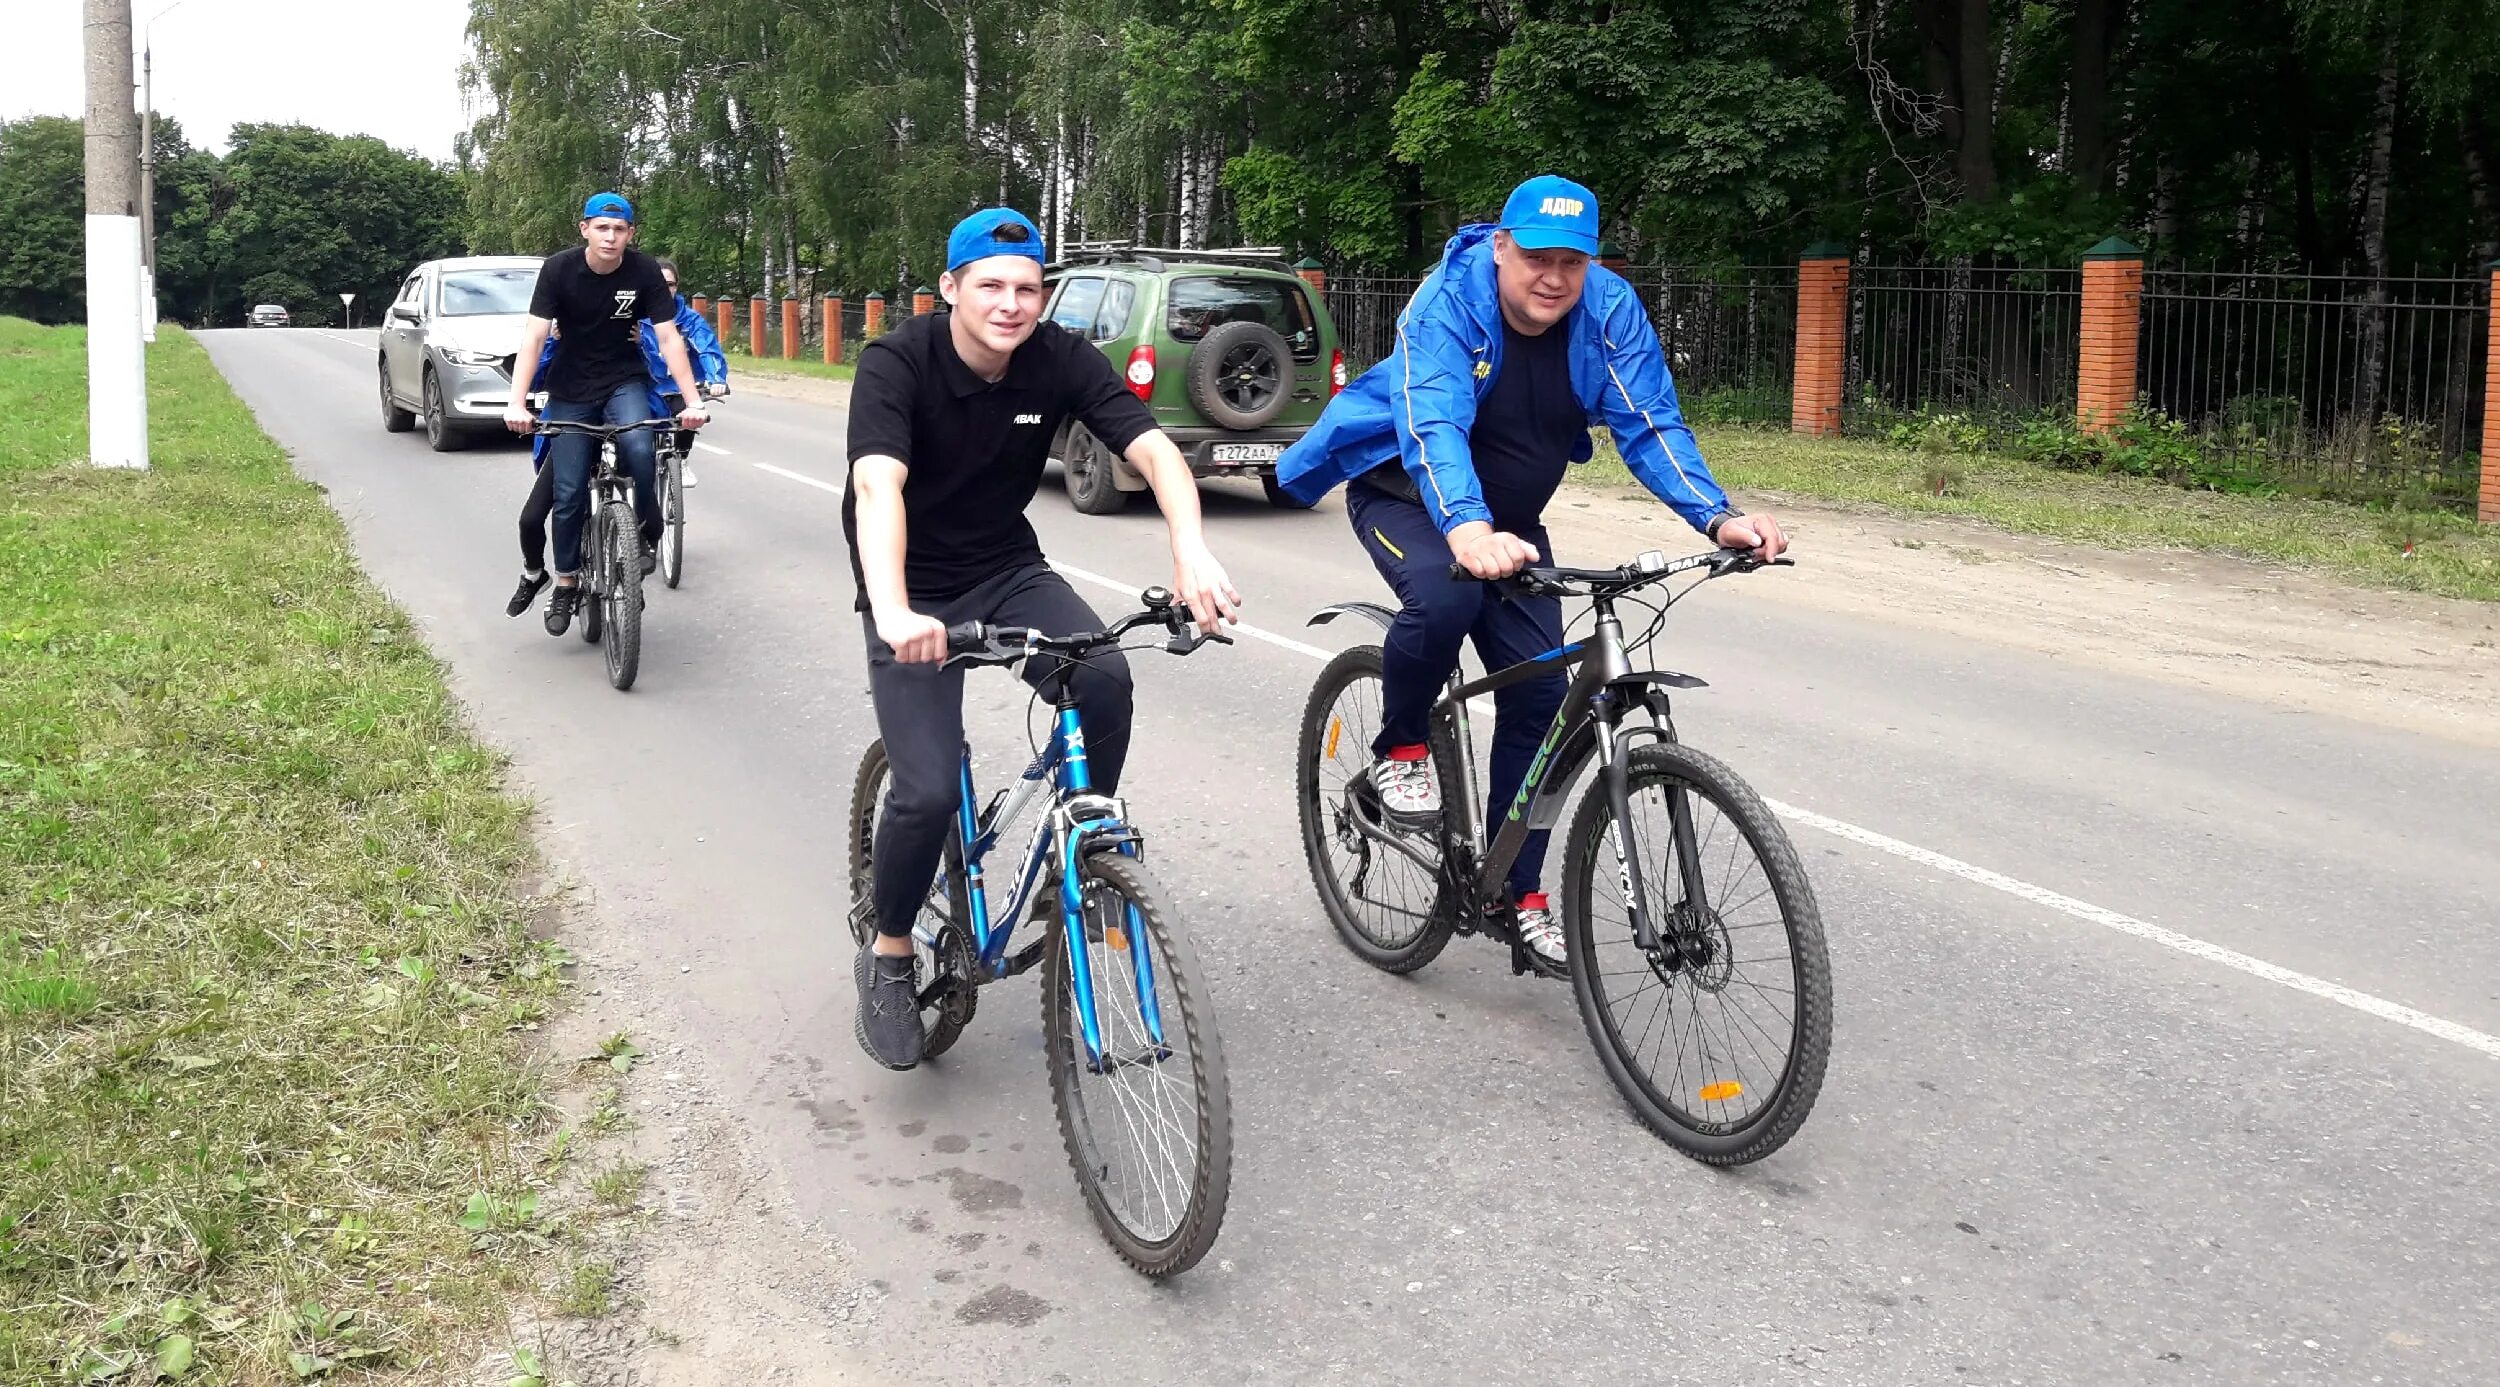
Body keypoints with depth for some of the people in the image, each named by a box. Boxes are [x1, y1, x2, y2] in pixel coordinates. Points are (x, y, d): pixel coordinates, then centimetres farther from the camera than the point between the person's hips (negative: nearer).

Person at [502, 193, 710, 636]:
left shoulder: (645, 271, -14)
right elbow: (534, 336, -20)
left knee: (639, 448, -31)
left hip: (623, 382, 0)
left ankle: (646, 535, -7)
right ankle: (567, 582, 17)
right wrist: (517, 403, -30)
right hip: (570, 391, 0)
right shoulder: (559, 269, -16)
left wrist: (693, 400, -24)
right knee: (569, 494, -2)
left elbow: (668, 338, -14)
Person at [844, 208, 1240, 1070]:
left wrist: (1193, 553, -43)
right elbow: (877, 486, -37)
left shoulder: (1062, 360, -12)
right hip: (915, 593, -3)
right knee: (928, 792, -18)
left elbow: (1153, 449, -23)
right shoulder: (896, 365, -21)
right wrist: (892, 615, -55)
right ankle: (888, 959, 10)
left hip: (1009, 571, 3)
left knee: (1105, 679, -28)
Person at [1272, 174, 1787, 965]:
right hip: (1406, 493, -4)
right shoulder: (1449, 303, -28)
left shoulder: (1610, 311, -16)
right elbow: (1431, 425, -42)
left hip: (1508, 520, 4)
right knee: (1444, 597, -37)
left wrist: (1718, 518, -38)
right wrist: (1466, 529, -61)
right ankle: (1399, 751, -7)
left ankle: (1518, 895, 10)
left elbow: (1649, 424, -21)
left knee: (1539, 695, -3)